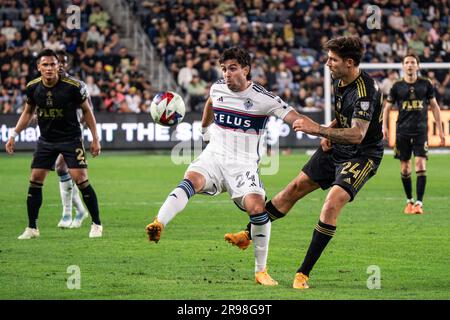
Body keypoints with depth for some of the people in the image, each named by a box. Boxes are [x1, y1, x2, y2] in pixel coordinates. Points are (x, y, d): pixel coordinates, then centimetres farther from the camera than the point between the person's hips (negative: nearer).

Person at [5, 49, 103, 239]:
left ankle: (96, 224, 3)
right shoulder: (33, 87, -6)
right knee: (35, 181, -2)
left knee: (80, 179, -12)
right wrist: (14, 135, 6)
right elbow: (28, 112, 12)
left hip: (71, 139, -4)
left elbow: (87, 111, -3)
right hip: (46, 140, 4)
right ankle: (32, 228, 10)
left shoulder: (73, 86, -17)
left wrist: (95, 138, -4)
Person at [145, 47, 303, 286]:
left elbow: (295, 118, -13)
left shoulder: (263, 99, -8)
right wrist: (205, 128, 45)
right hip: (214, 156, 3)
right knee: (192, 179, -30)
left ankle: (261, 271, -7)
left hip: (243, 164, -2)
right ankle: (158, 224, -52)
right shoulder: (217, 88, 6)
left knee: (257, 206, -22)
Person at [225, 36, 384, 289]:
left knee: (332, 204, -23)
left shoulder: (365, 90, -27)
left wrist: (318, 129, -39)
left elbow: (357, 134, -36)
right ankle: (249, 235, 25)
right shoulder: (339, 81, 1)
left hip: (362, 155, -9)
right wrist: (329, 132, 1)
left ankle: (304, 274, -15)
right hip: (336, 149, 9)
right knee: (295, 188, 11)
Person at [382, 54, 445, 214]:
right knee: (405, 167, 4)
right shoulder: (397, 86, 3)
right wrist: (384, 126, -3)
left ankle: (419, 203, -11)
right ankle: (409, 201, 20)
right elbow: (387, 107, 11)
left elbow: (434, 106, 10)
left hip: (421, 130, -1)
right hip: (402, 130, 1)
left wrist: (440, 130, 8)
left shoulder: (426, 84, 3)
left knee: (421, 164, -12)